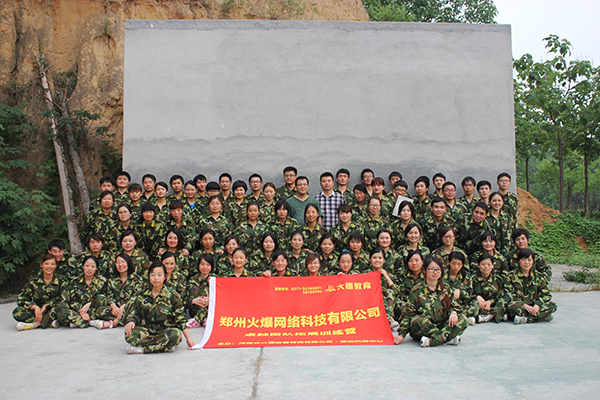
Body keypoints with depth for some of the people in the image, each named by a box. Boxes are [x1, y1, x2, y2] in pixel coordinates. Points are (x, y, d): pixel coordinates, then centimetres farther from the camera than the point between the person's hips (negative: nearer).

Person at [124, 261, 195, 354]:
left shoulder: (173, 296, 0)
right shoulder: (142, 296, 8)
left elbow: (181, 319, 1)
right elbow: (134, 313, 11)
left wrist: (188, 338, -3)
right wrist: (131, 322, -14)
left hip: (165, 332, -1)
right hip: (146, 331, 1)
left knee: (175, 334, -36)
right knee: (129, 333, -29)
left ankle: (141, 349, -24)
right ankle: (165, 347, -25)